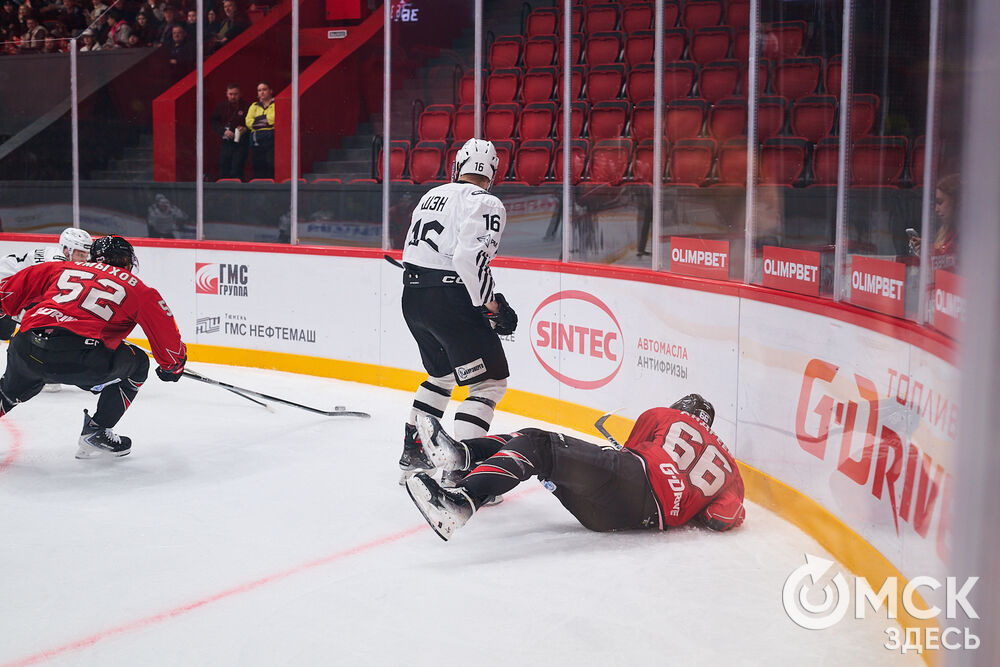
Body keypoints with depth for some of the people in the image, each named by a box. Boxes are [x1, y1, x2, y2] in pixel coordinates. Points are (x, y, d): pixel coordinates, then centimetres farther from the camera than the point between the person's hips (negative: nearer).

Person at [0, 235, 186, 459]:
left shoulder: (59, 268, 26)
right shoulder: (138, 289, 17)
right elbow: (165, 330, 18)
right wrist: (172, 366, 34)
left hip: (25, 348, 5)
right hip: (79, 360, -5)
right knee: (136, 363, 21)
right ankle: (96, 431, 18)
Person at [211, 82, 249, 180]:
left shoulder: (246, 107, -2)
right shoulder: (221, 106, 9)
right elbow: (214, 123, 11)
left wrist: (245, 129, -18)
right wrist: (223, 131, -4)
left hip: (240, 143, -4)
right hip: (225, 143, 4)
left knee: (236, 171, -12)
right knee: (223, 171, 5)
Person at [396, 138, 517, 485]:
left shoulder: (432, 195, 16)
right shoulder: (485, 204, -9)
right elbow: (471, 256, -22)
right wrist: (491, 305, -15)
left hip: (412, 297, 9)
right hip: (451, 302, -9)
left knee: (442, 374, 27)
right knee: (490, 382, -3)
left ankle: (412, 453, 34)